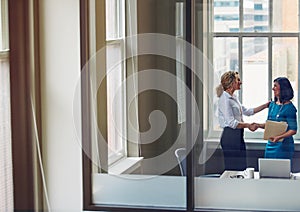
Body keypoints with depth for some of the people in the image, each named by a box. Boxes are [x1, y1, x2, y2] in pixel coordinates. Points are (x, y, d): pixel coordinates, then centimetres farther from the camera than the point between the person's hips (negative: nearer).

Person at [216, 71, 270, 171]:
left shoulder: (233, 98, 16)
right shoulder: (225, 99, -14)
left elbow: (247, 111, 26)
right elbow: (231, 123, -20)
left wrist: (265, 105, 25)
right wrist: (248, 125, -17)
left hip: (238, 136, 10)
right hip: (230, 135, -10)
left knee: (241, 167, 7)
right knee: (233, 168, -9)